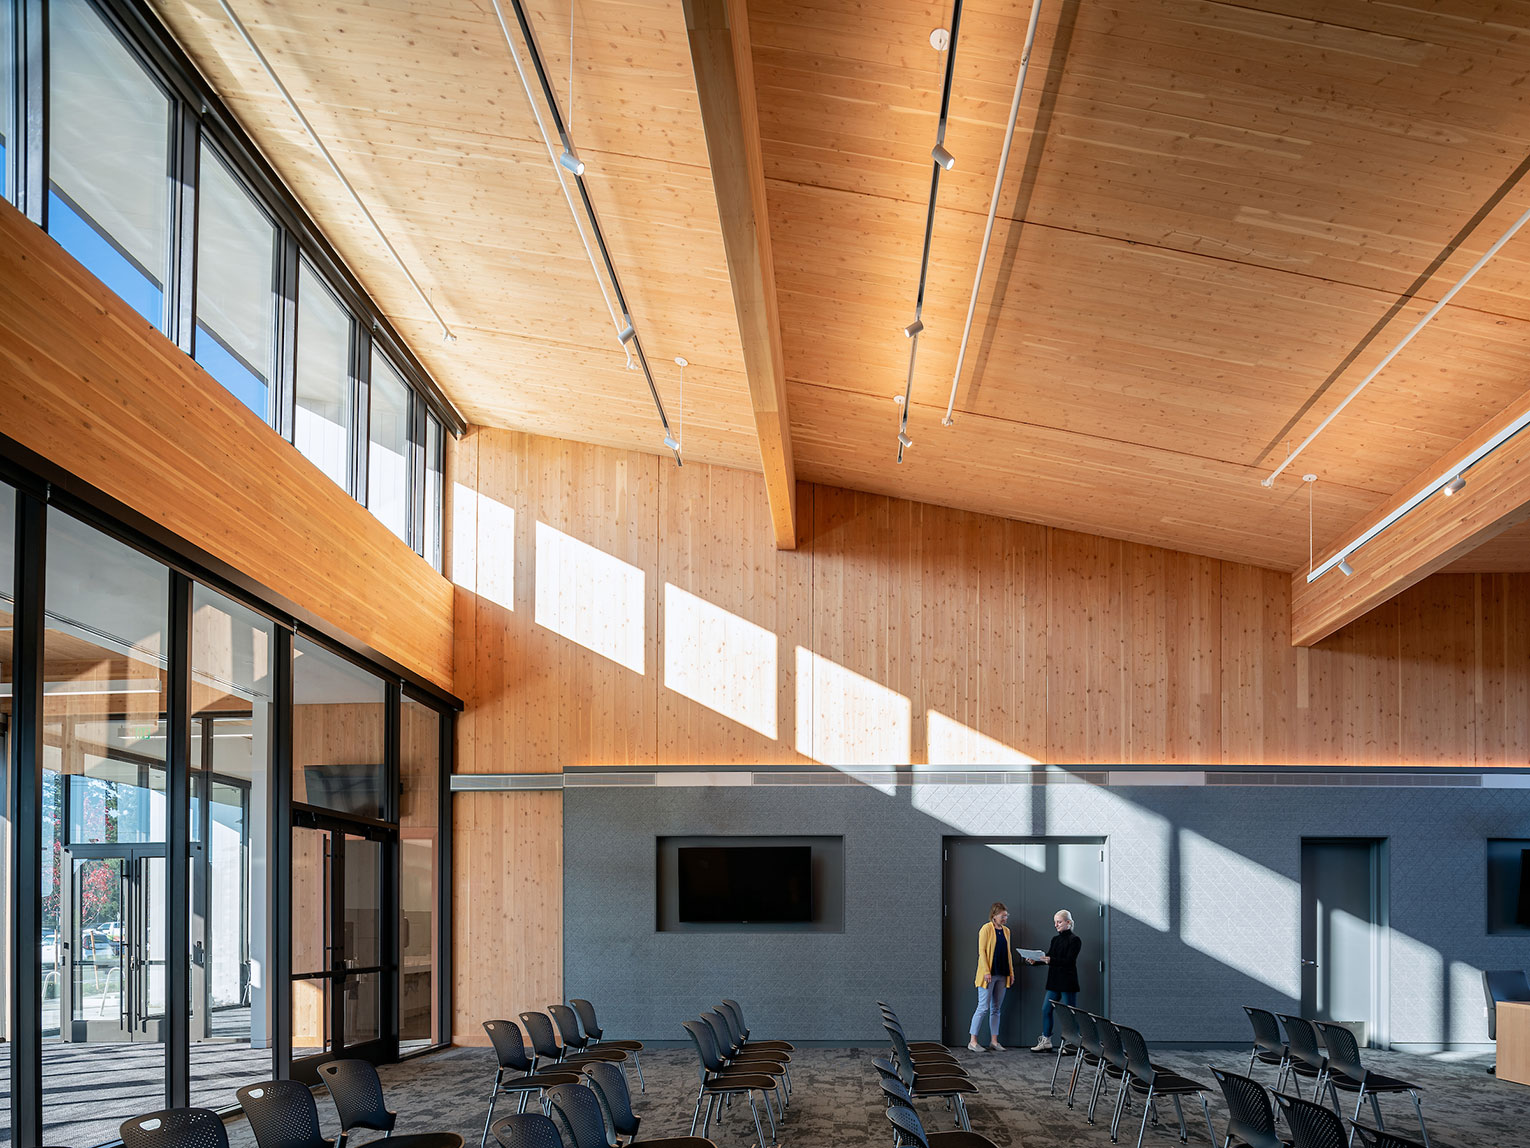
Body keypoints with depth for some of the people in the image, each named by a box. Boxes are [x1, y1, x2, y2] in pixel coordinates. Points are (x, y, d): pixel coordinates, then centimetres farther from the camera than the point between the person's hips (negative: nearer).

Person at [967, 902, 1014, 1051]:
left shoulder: (1006, 931, 13)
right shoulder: (986, 929, -7)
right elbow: (981, 951, -11)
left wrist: (1011, 972, 12)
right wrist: (986, 971, -18)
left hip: (1002, 975, 7)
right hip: (989, 975, -7)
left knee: (996, 1008, 9)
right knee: (983, 1007, -8)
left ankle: (994, 1041, 13)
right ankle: (972, 1041, -3)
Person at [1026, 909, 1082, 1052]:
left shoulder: (1074, 940, -9)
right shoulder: (1055, 940, 14)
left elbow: (1069, 961, -18)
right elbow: (1048, 958, 12)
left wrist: (1051, 960, -29)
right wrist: (1034, 961, -5)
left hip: (1068, 982, -8)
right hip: (1054, 981, 8)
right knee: (1046, 1009, 7)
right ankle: (1046, 1042, 15)